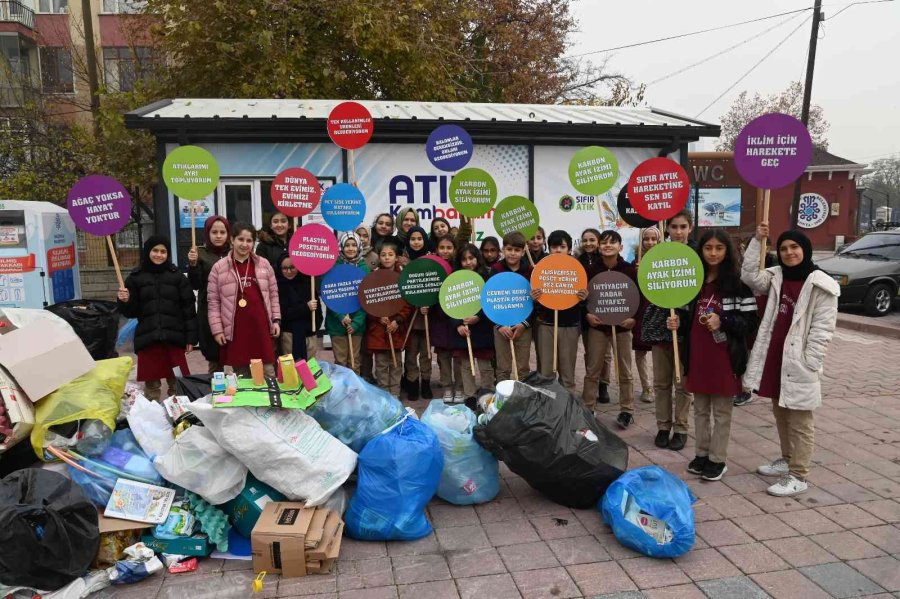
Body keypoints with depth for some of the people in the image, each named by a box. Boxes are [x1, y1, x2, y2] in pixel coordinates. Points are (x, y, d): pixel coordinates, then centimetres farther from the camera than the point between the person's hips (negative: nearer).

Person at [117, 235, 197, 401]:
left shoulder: (177, 276, 5)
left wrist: (190, 337, -3)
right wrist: (125, 301, -15)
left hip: (173, 337, 0)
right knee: (151, 385, 7)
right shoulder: (136, 277, 6)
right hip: (147, 339, 0)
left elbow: (188, 308, 2)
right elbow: (131, 312, 7)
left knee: (177, 383, 6)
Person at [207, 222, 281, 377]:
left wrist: (276, 320, 6)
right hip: (235, 329, -1)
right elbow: (214, 302, 2)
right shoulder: (219, 268, 0)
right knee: (241, 375, 8)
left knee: (268, 373, 5)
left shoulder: (264, 264, 6)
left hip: (261, 326, 1)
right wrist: (217, 329, -2)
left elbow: (273, 294, 11)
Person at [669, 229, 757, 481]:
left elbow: (750, 321, -10)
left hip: (725, 357, -5)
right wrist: (678, 321, -5)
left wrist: (722, 322, -24)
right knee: (700, 409, 15)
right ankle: (702, 454, 28)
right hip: (697, 355, 5)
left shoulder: (738, 282, -9)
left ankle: (718, 460, 19)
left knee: (721, 411, 8)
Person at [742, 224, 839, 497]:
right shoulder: (777, 277, 9)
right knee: (780, 414, 20)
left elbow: (822, 329, -13)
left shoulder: (820, 285, -11)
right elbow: (750, 276, -4)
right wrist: (757, 241, -7)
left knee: (799, 421, 2)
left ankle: (798, 475, 11)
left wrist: (809, 364, -17)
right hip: (774, 358, 7)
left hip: (798, 362, -7)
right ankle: (787, 459, 36)